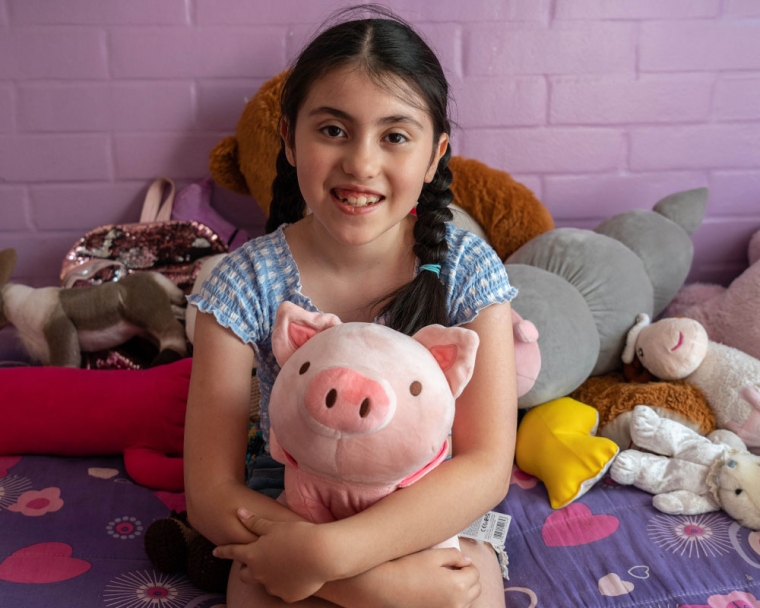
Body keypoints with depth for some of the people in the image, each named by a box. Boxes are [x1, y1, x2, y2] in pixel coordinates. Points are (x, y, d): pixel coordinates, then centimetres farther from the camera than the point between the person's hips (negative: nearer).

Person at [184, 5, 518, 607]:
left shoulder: (468, 270, -12)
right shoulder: (247, 284, -14)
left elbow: (487, 467, -17)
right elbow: (212, 491, -15)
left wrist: (327, 552, -29)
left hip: (434, 525, 1)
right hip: (282, 517, 0)